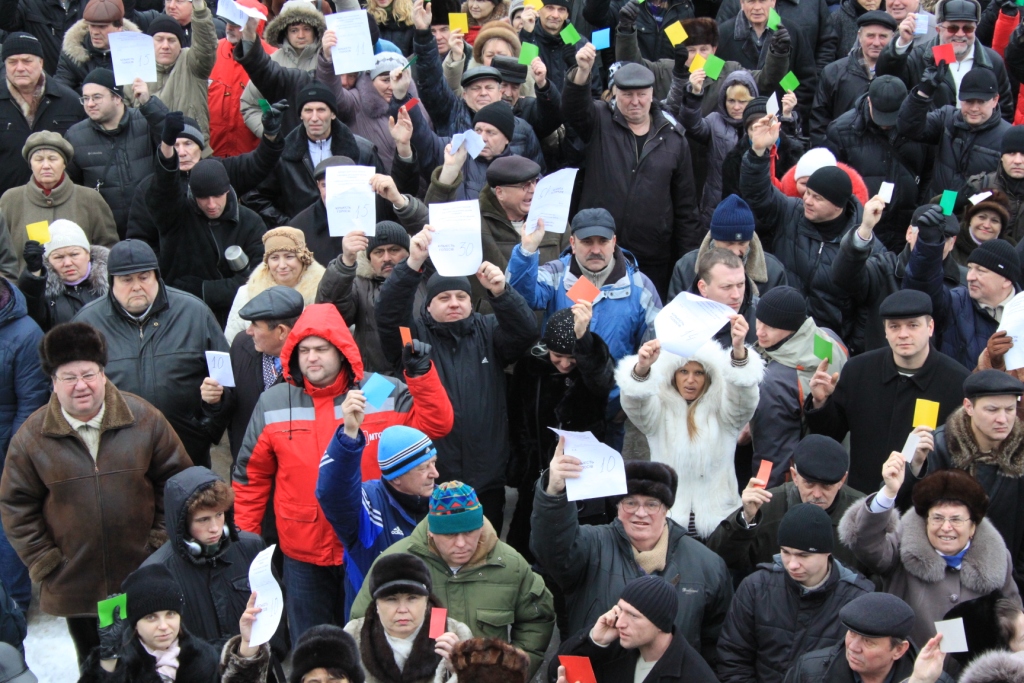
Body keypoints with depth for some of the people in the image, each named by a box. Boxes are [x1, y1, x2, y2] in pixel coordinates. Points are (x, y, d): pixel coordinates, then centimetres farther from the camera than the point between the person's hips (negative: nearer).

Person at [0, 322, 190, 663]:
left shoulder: (145, 419, -5)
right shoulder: (31, 436, -5)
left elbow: (175, 480, 2)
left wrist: (161, 540, -3)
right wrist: (44, 563, -4)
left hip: (145, 581, 0)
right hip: (75, 584, 0)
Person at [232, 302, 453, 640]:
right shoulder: (273, 404, -1)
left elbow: (436, 425, -9)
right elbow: (251, 477, 5)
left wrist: (422, 373, -22)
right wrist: (244, 537, 4)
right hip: (303, 554, 1)